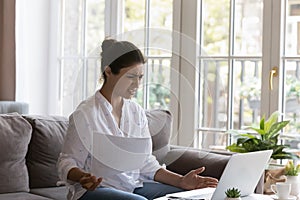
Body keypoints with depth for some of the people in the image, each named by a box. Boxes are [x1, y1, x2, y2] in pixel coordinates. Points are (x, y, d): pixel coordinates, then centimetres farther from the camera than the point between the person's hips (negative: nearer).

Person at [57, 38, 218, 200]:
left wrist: (181, 181, -2)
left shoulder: (137, 112, 10)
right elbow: (67, 162, -7)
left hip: (134, 187, 6)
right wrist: (82, 177, -29)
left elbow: (146, 163, 10)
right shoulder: (85, 114, -9)